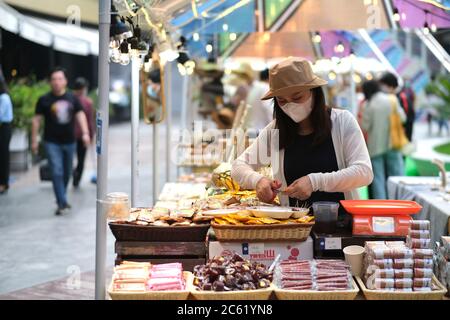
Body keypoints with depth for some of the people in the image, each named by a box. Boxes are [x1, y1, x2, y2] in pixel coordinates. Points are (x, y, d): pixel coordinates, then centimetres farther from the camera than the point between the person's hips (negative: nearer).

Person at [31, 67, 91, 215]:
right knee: (57, 172, -12)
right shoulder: (44, 100, -2)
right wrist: (34, 140, -2)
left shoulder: (72, 98, 6)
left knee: (67, 173, 12)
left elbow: (80, 115, 3)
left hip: (69, 142, 3)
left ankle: (61, 199, 31)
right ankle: (62, 203, -11)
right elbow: (37, 120, 1)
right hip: (52, 142, -3)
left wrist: (85, 133, -11)